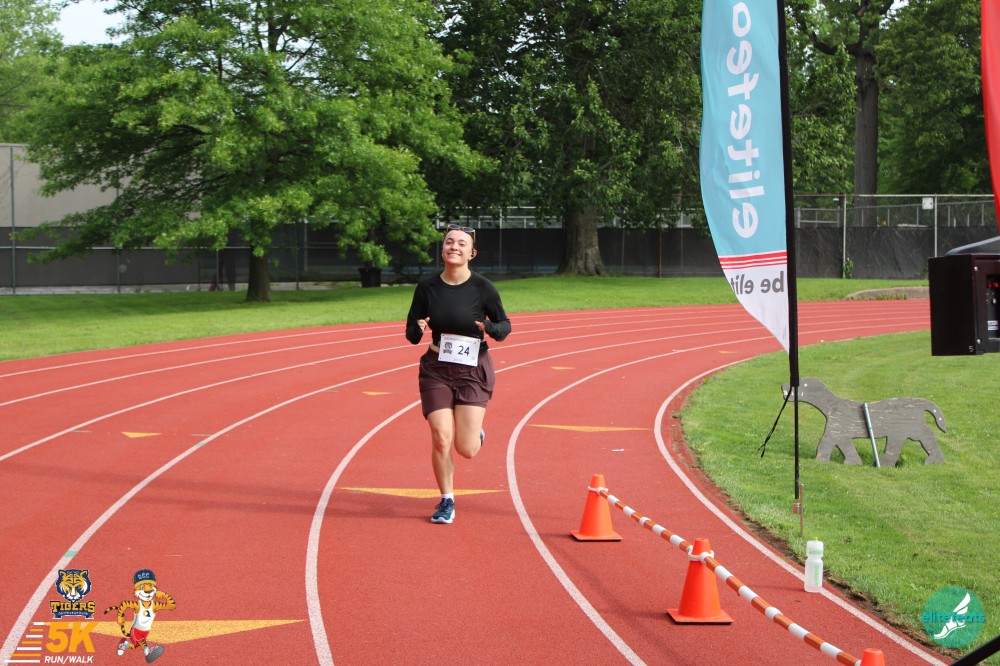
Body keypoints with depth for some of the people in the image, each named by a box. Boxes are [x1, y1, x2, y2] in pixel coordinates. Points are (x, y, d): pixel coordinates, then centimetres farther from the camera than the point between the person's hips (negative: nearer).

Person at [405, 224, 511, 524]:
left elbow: (505, 325, 2)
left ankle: (477, 434, 34)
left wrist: (490, 328, -21)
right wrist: (418, 329, -20)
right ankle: (446, 501, 14)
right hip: (436, 369, 2)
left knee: (466, 449, -5)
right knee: (441, 440, -8)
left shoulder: (483, 288, -9)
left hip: (473, 369, -1)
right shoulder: (427, 287, -3)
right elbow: (411, 334, 3)